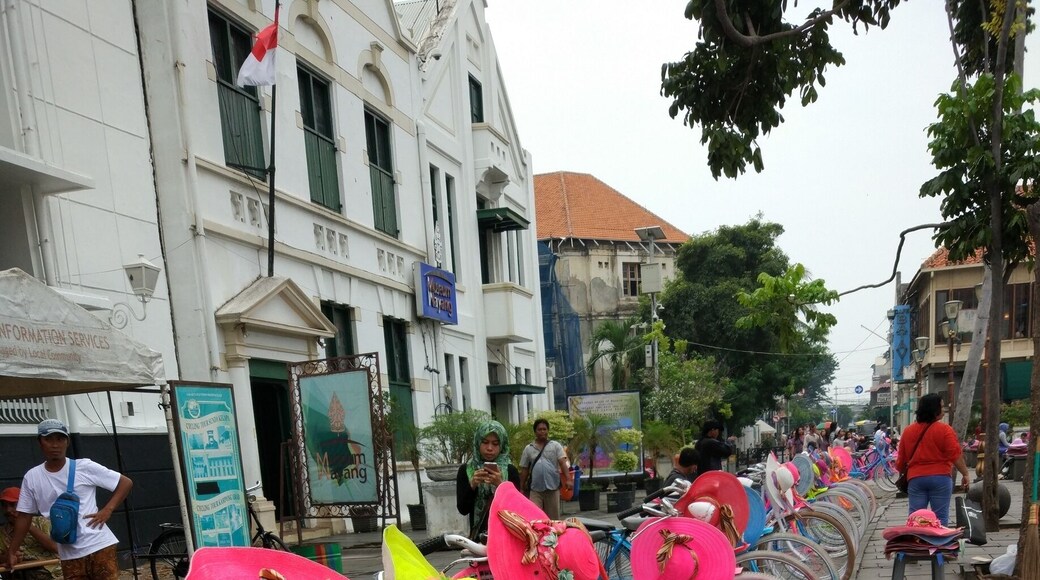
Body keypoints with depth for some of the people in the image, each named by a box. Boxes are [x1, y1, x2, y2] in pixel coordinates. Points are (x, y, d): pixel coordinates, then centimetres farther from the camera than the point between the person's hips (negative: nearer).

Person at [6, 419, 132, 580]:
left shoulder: (85, 467, -6)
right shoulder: (31, 478, 4)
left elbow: (126, 482, -1)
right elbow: (24, 516, 12)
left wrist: (107, 510, -10)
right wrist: (12, 551, 11)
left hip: (99, 546, -3)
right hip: (69, 554, 3)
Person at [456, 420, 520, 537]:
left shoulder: (511, 470, -2)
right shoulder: (465, 470, 1)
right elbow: (462, 509, -3)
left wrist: (500, 485, -18)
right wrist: (472, 485, -17)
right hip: (478, 535, 1)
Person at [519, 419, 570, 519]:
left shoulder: (556, 446, 4)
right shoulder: (528, 448, 8)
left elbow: (563, 463, -6)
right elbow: (524, 470, 11)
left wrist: (568, 479, -19)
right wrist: (522, 488, 10)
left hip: (553, 487, 0)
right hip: (535, 488, 1)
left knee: (553, 517, 8)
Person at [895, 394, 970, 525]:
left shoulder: (908, 431, 7)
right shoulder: (944, 430, -6)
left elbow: (901, 459, 13)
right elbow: (956, 456, -12)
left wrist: (902, 471, 30)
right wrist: (965, 474, -3)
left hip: (915, 478, 3)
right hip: (940, 477, -3)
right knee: (940, 517, 4)